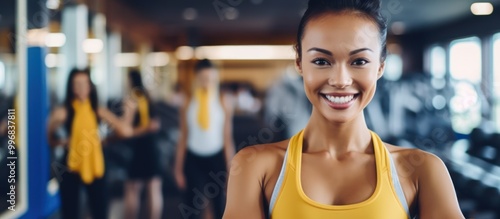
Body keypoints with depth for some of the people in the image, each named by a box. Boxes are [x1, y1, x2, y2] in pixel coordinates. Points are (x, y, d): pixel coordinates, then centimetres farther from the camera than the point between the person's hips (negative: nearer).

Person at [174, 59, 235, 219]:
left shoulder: (223, 103, -4)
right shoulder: (189, 104, -1)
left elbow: (227, 138, -1)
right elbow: (183, 138, 5)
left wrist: (231, 168, -2)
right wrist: (178, 168, 6)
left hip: (216, 159, 0)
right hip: (194, 160, 0)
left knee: (220, 206, 6)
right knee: (193, 206, -2)